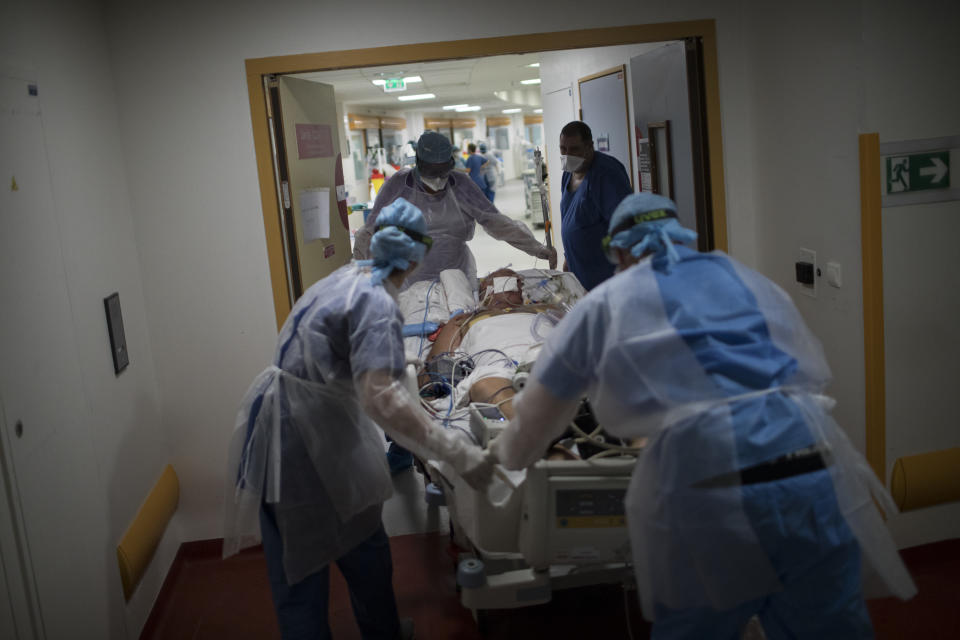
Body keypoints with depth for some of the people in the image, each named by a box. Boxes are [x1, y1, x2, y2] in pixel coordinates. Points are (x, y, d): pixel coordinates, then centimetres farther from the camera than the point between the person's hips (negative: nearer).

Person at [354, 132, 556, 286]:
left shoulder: (461, 185, 1)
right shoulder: (397, 187, -3)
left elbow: (494, 221, -2)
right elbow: (372, 231, 0)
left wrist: (537, 249, -12)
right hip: (410, 284, -2)